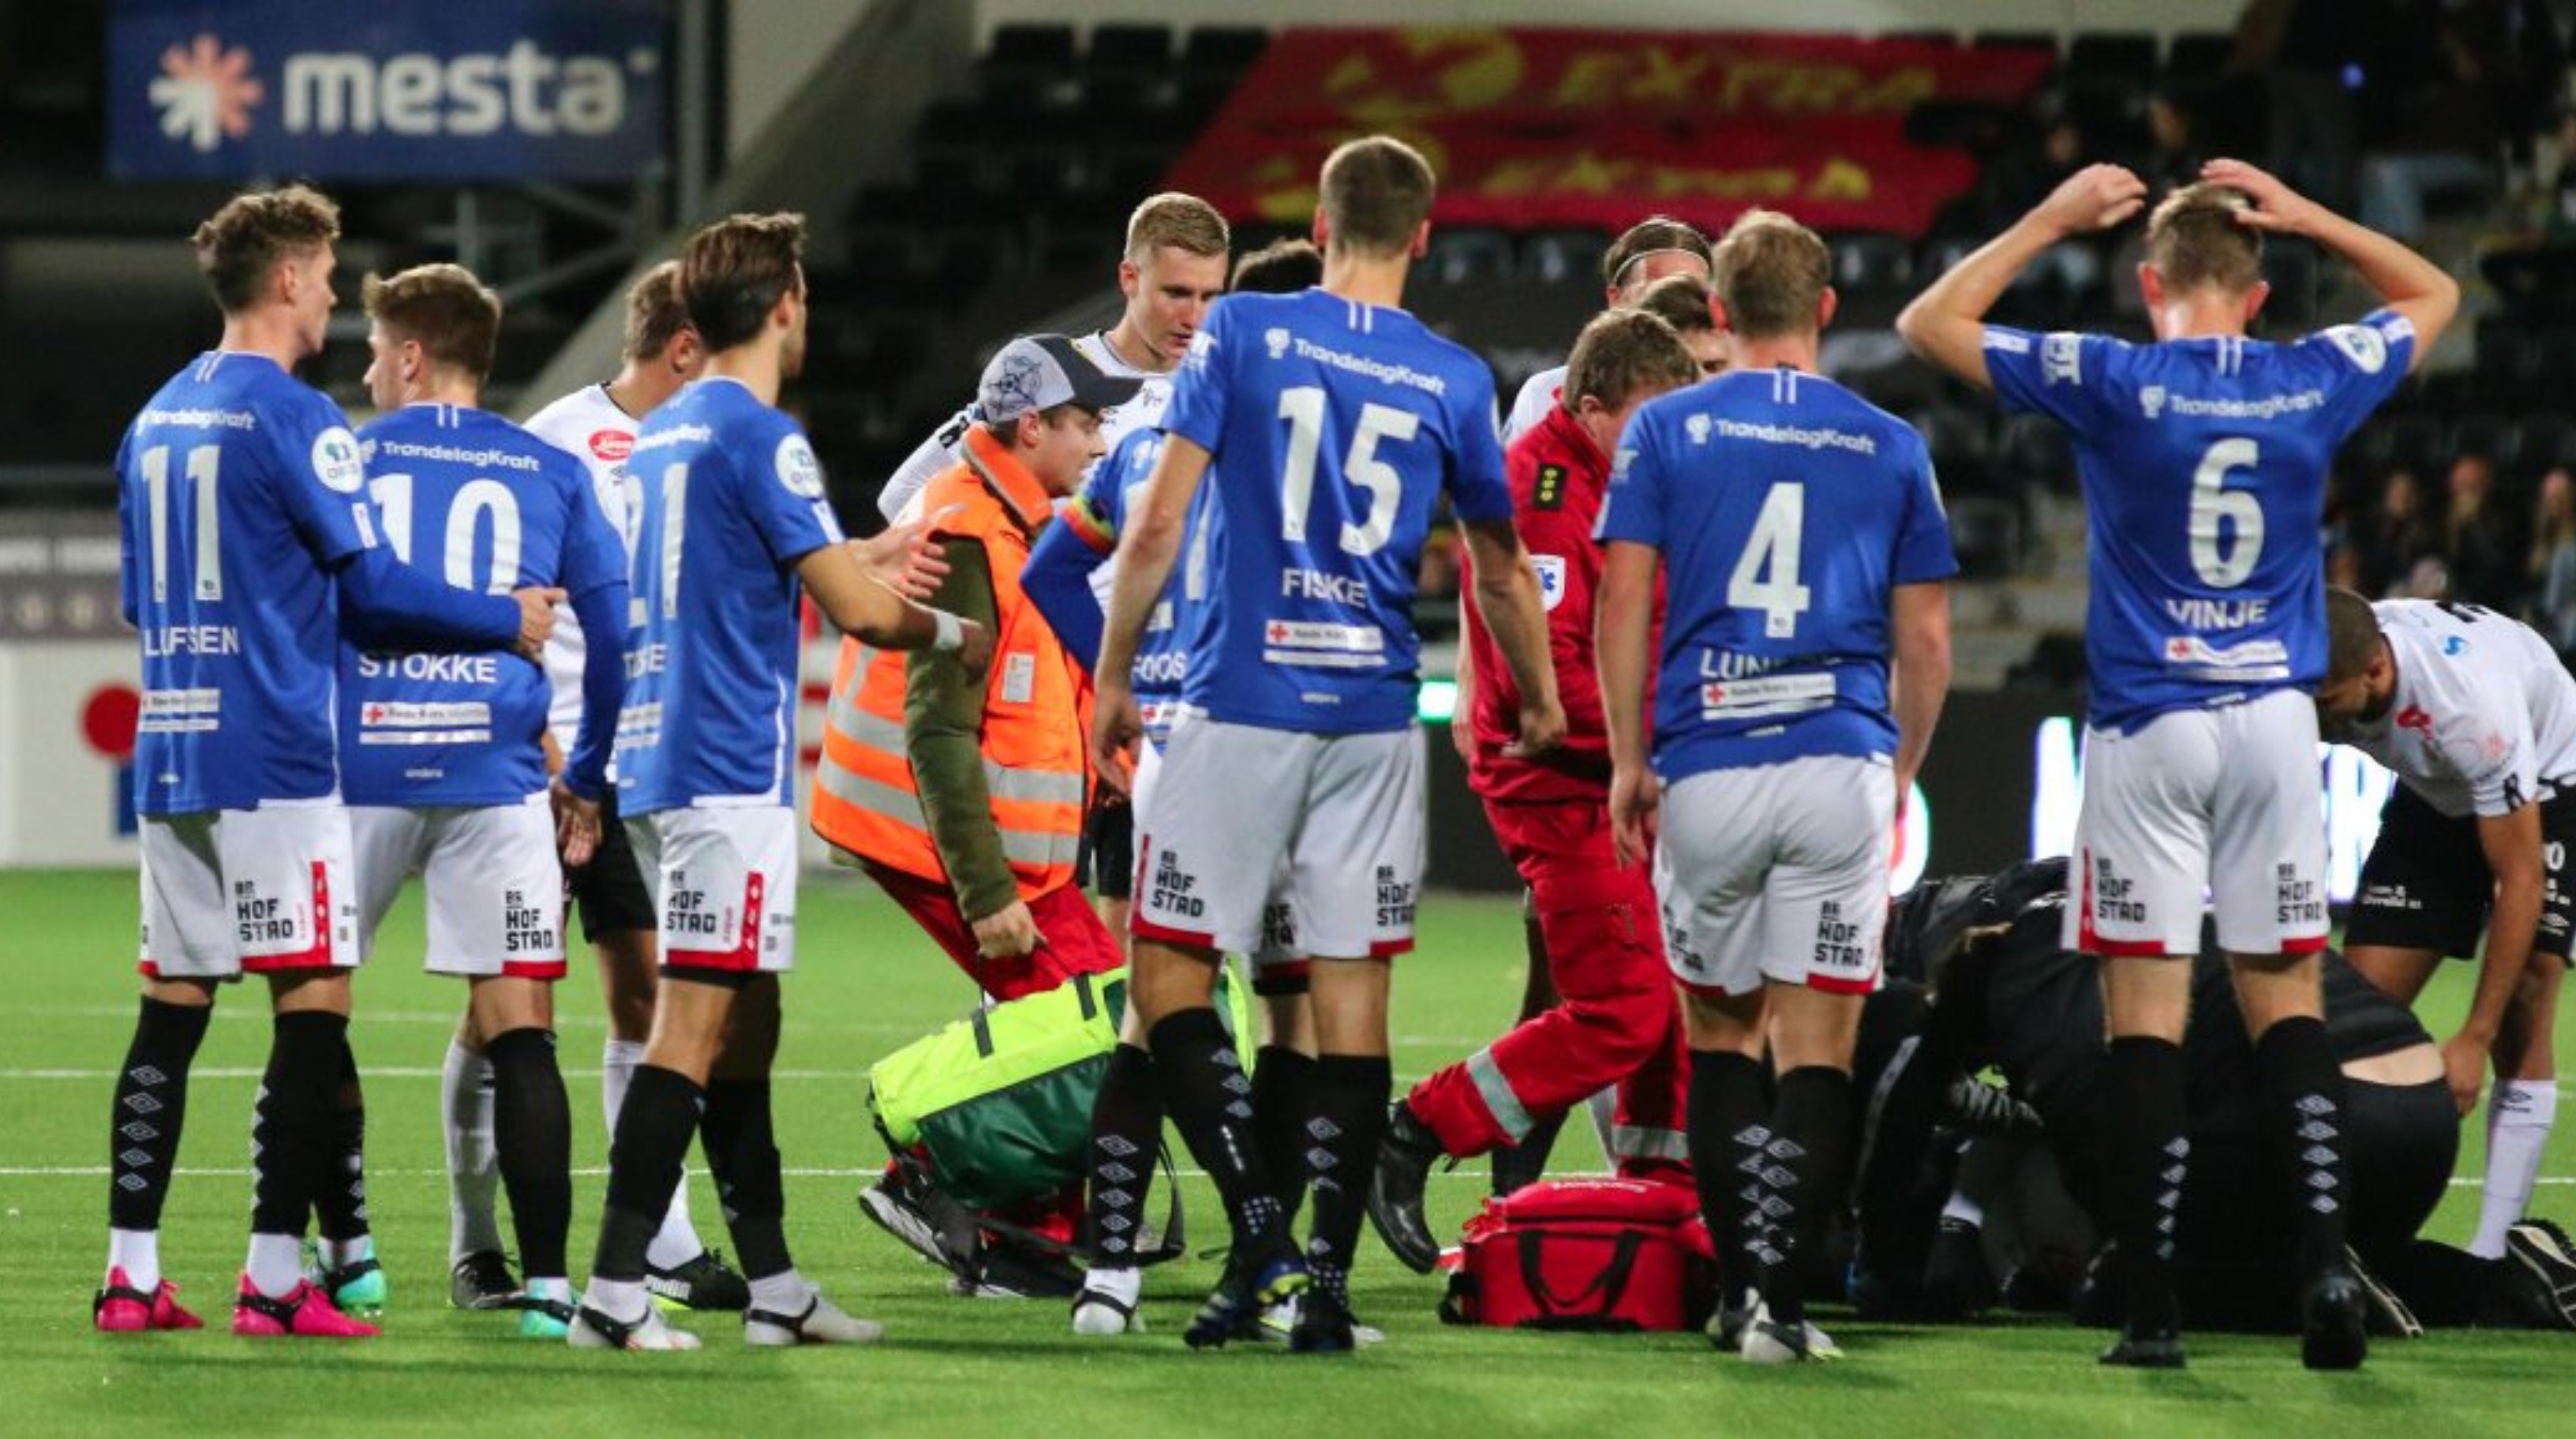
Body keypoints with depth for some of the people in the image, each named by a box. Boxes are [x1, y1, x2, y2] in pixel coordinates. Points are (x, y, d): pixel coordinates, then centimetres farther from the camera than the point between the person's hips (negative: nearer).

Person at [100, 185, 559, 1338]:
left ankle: (131, 1274, 7)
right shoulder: (294, 420, -10)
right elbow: (370, 586, -10)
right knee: (313, 1007, -4)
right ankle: (275, 1279, -7)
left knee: (170, 1011, 9)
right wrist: (506, 623, 4)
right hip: (274, 757, -8)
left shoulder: (156, 422, 14)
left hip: (170, 753, 8)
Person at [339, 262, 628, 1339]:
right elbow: (618, 637, 9)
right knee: (518, 1036, -1)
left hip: (359, 767, -1)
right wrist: (589, 779, 18)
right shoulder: (550, 475, 10)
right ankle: (545, 1282, -8)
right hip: (495, 778, 1)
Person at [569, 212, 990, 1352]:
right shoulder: (760, 436, -12)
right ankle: (614, 1293, -14)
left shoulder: (661, 434, 15)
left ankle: (774, 1288, 16)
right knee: (693, 1032, -10)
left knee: (742, 1024, 13)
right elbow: (856, 608, -12)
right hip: (731, 764, -9)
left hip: (657, 750, 9)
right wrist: (951, 634, 3)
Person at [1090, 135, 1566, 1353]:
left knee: (1169, 968, 6)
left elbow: (1155, 530, -6)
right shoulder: (1455, 382, 4)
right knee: (1352, 990, 5)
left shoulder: (1242, 332, -2)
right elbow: (1501, 575, 15)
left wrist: (1113, 679, 4)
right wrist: (1540, 701, 31)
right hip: (1374, 718, 2)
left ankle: (1258, 1223, -8)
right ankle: (1324, 1273, 1)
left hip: (1241, 703, -2)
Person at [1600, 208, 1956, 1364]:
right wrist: (1901, 772, 22)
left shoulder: (1666, 430, 5)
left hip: (1705, 769, 0)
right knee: (1816, 1043, 0)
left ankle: (1740, 1289, 12)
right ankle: (1777, 1295, -12)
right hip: (1842, 764, 0)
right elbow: (1925, 638, 11)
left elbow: (1624, 604, -1)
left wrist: (1626, 760, 7)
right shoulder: (1889, 447, 9)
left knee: (1720, 1030, 14)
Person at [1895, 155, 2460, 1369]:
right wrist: (2302, 216, 14)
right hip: (2274, 721, 2)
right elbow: (2433, 294, 21)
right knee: (2284, 995, 9)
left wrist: (2052, 221, 7)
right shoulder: (2312, 385, 1)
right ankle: (2324, 1260, -5)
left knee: (2147, 1007, -1)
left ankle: (2153, 1306, -3)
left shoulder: (2112, 383, -7)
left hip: (2148, 726, -2)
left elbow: (1930, 324, 3)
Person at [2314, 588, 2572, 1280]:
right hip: (2434, 797, 5)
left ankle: (2494, 1250, -16)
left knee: (2520, 1020, -17)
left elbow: (2520, 882, -34)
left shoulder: (2472, 704, -41)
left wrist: (2473, 1038, -33)